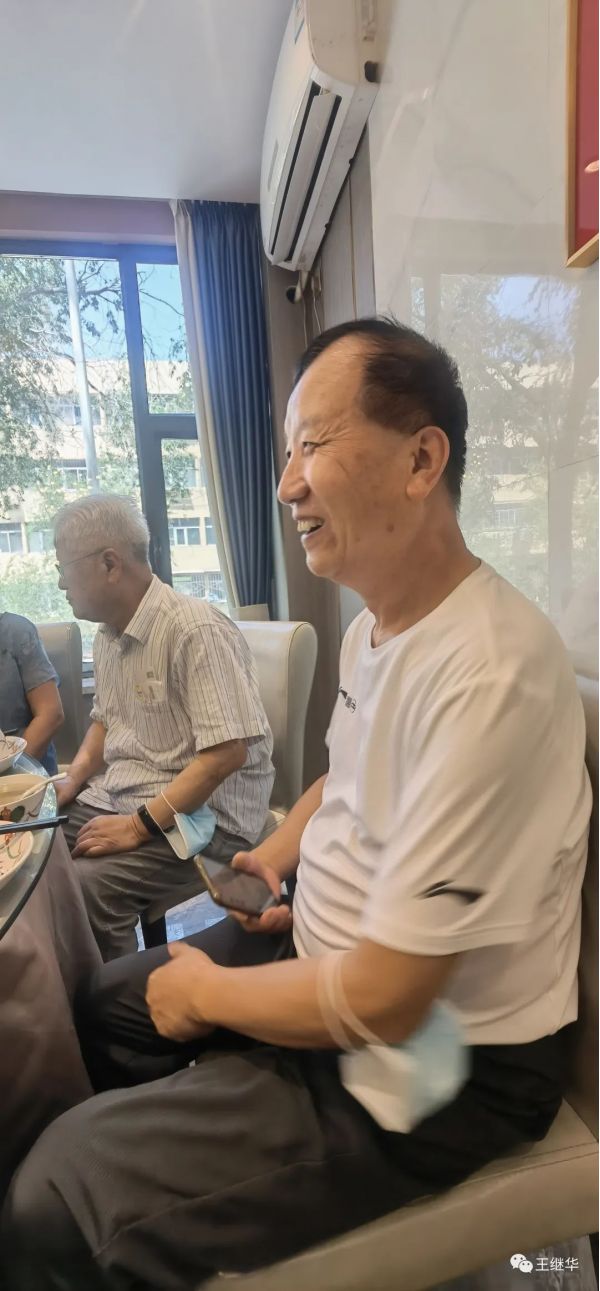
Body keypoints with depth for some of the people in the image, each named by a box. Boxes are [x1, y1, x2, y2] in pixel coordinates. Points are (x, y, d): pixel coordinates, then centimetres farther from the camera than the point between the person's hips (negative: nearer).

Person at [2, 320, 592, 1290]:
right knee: (110, 1007, 19)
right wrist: (274, 858, 1)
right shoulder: (373, 622, 0)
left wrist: (205, 994, -11)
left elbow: (379, 1001, -28)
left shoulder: (487, 678, -32)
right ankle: (152, 1175, 46)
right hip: (337, 957, 8)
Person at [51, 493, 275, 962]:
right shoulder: (108, 635, 9)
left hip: (201, 813, -8)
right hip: (118, 797, 8)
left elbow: (227, 752, -24)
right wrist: (71, 782, 6)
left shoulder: (196, 629, -21)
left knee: (83, 887, -26)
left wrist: (138, 826, -21)